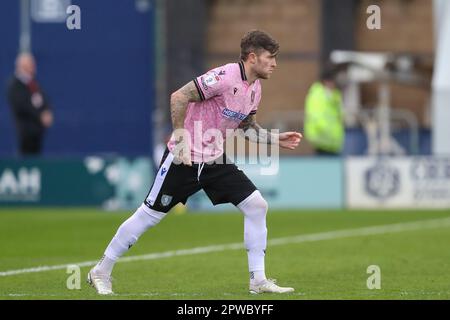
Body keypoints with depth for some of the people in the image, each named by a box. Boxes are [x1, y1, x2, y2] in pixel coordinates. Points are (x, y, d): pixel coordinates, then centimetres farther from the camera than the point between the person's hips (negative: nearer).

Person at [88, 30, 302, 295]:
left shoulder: (255, 88, 6)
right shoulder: (225, 77, -21)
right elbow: (179, 97, -25)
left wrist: (275, 139, 7)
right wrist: (180, 138, -27)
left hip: (216, 161, 8)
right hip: (184, 158, -7)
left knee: (257, 206, -5)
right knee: (150, 215, -1)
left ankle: (258, 280, 1)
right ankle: (101, 272, 13)